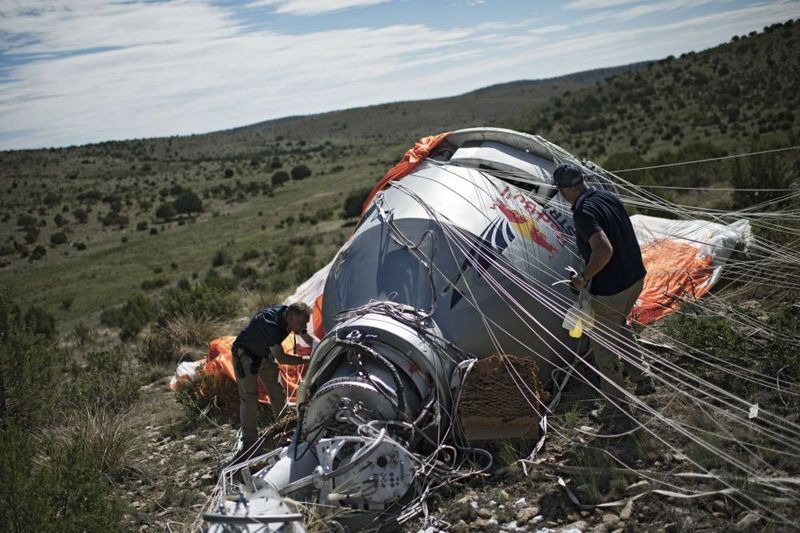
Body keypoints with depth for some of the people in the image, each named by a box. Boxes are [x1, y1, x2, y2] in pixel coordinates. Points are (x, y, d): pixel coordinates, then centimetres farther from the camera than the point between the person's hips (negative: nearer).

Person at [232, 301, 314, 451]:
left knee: (278, 393, 9)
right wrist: (307, 360, -35)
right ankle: (250, 442, -1)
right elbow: (281, 358, -37)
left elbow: (310, 340, -2)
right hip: (245, 355, -7)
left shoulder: (293, 317, -17)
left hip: (265, 355, 7)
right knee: (249, 397, -9)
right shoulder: (269, 322, -40)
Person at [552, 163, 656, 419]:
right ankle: (642, 378, 35)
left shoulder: (584, 213, -25)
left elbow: (604, 250, -35)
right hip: (636, 277, 9)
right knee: (618, 326, 31)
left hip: (610, 289, -8)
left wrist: (584, 278, -19)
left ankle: (616, 403, 24)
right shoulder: (609, 197, 2)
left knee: (601, 343, 12)